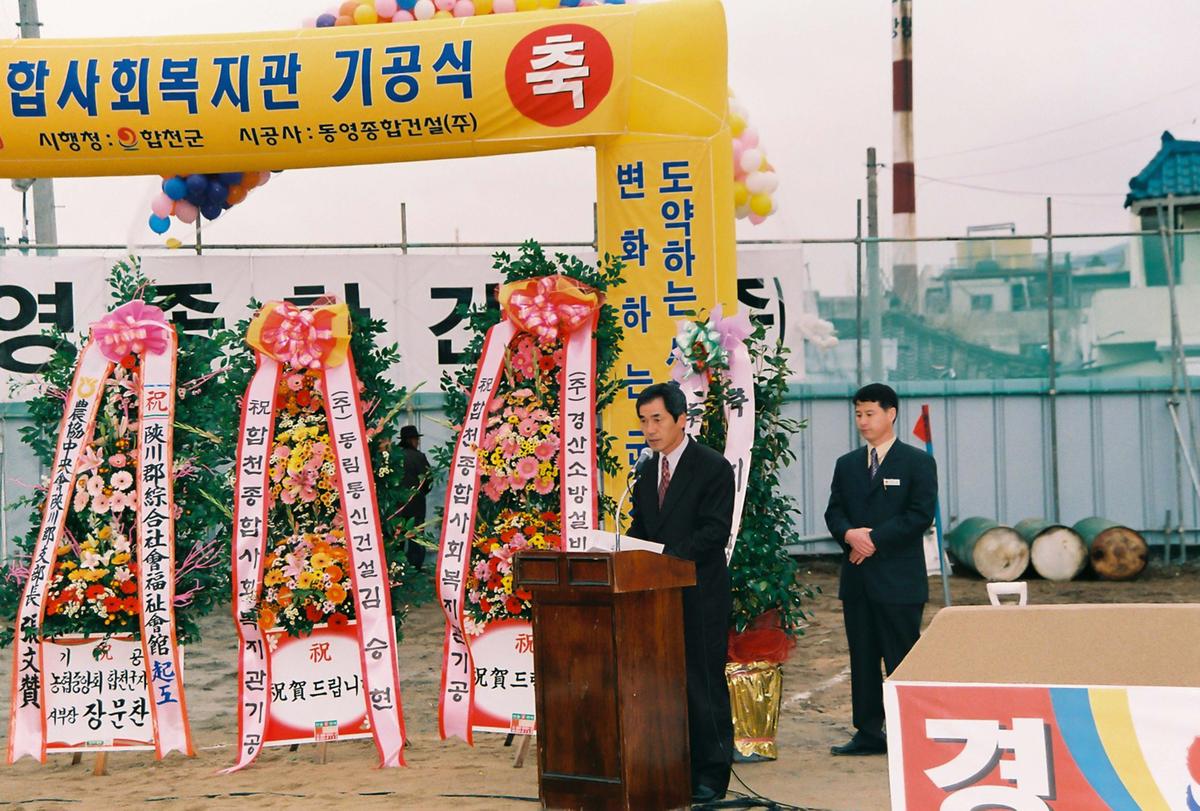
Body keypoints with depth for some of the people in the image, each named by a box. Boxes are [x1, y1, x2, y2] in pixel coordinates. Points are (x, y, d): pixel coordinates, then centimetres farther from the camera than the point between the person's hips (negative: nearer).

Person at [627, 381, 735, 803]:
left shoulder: (713, 467, -8)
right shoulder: (648, 470, 14)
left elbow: (715, 529, -16)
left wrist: (669, 556, -25)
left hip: (700, 594, -7)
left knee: (703, 682, -3)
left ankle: (711, 773, 4)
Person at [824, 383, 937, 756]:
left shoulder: (918, 462, 0)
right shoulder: (847, 465, 16)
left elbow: (921, 514, -10)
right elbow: (834, 512, 10)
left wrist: (875, 539, -14)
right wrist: (849, 534, -12)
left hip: (899, 578, -5)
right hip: (857, 578, 5)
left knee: (902, 660, -4)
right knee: (862, 659, 8)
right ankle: (868, 732, 14)